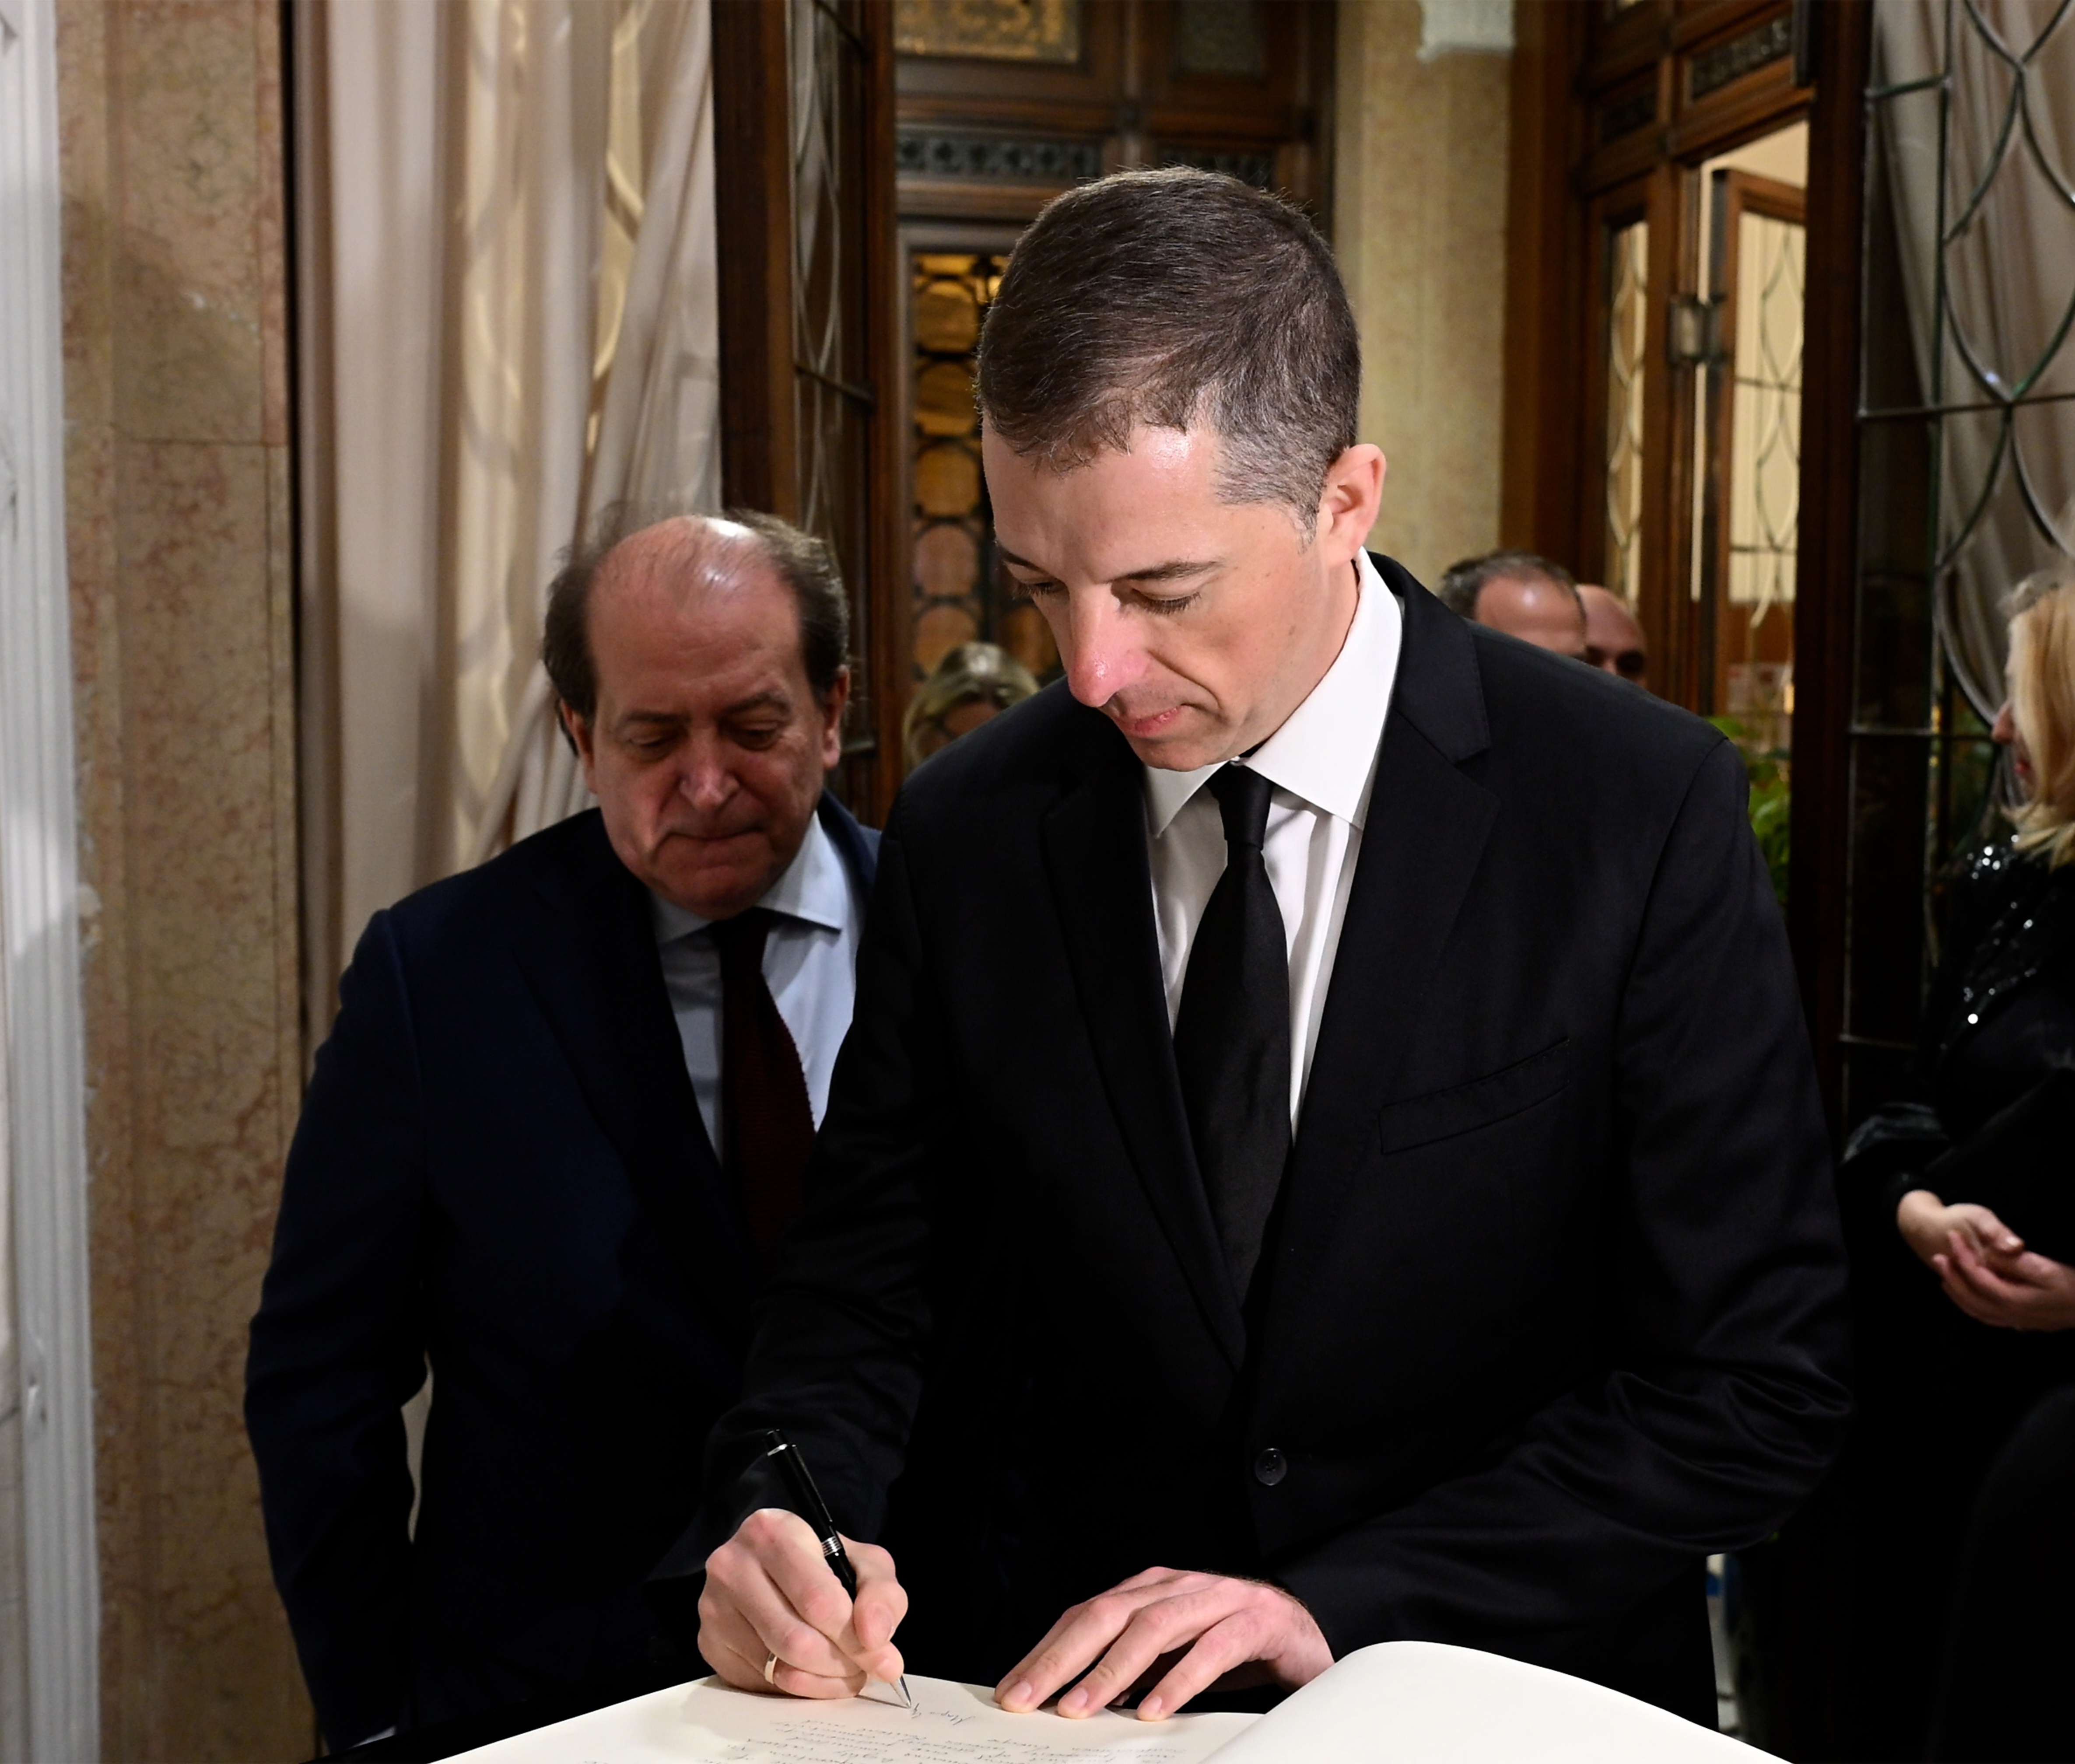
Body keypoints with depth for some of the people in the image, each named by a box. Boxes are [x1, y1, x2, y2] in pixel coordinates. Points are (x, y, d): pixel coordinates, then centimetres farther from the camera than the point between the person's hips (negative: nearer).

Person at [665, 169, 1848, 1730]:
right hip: (1067, 1705, 3)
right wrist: (779, 1525, -16)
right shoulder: (967, 837, -2)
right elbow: (866, 1294, 4)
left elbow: (1756, 1383, -9)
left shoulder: (1645, 814, -10)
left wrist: (1336, 1604, -17)